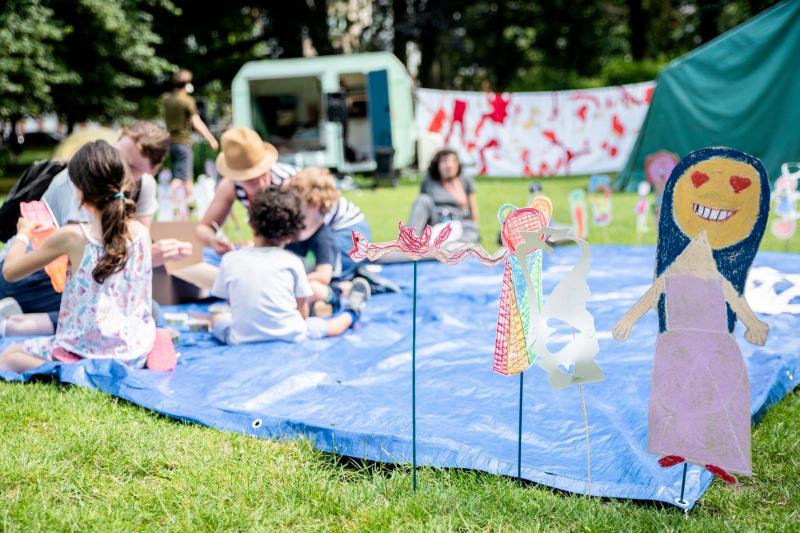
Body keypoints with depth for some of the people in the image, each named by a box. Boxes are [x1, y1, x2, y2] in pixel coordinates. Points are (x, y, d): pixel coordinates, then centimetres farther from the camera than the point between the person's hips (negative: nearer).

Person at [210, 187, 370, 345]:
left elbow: (228, 299, 6)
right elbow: (302, 309, 2)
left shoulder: (229, 260, -4)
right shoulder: (292, 262, -5)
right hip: (289, 336, -1)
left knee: (218, 319, 29)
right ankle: (351, 313, 51)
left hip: (243, 338, 1)